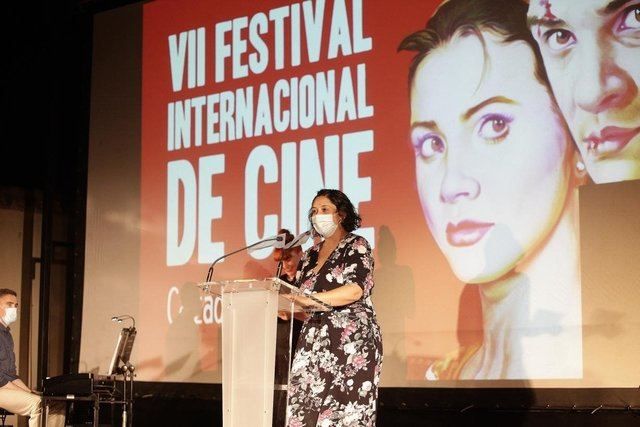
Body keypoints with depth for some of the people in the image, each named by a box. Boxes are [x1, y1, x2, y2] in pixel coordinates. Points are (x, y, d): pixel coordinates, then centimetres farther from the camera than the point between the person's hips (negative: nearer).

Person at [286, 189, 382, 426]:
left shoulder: (356, 246, 0)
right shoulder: (311, 254, 19)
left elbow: (355, 290, -15)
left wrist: (312, 299, -21)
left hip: (351, 339, -6)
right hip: (315, 340, 6)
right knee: (304, 406, -6)